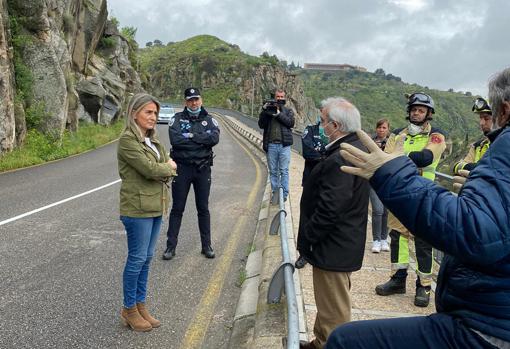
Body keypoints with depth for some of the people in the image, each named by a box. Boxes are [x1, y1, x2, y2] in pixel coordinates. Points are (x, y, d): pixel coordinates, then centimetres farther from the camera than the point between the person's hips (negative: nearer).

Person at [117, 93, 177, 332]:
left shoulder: (152, 140, 14)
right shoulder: (128, 140, -12)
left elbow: (169, 169, 11)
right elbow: (150, 169, -19)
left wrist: (161, 170, -11)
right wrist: (168, 167, -1)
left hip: (155, 206, 8)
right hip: (138, 207, -8)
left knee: (147, 258, 14)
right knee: (137, 258, 2)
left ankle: (140, 304, 26)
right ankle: (129, 309, 18)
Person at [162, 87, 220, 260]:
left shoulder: (209, 120, 5)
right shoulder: (177, 119, 0)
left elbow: (214, 138, -15)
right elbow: (175, 140, -17)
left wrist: (190, 136, -14)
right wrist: (201, 140, -13)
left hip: (203, 168, 1)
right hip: (182, 168, -1)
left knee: (203, 208, 11)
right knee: (177, 208, 7)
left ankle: (207, 245, 21)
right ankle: (171, 246, 16)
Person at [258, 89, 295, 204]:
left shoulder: (288, 111, 11)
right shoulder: (268, 110, 11)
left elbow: (291, 123, -6)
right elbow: (261, 125, 0)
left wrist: (279, 114, -13)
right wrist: (264, 111, -11)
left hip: (284, 145, -1)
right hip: (271, 145, 1)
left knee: (284, 171, 0)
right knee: (273, 171, 7)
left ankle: (284, 194, 7)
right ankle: (275, 192, 15)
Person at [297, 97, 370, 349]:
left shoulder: (339, 160, -28)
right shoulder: (358, 148, 5)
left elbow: (330, 210, -29)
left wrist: (307, 238, -15)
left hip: (333, 249, -11)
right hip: (345, 242, 11)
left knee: (334, 312, 7)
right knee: (330, 304, 26)